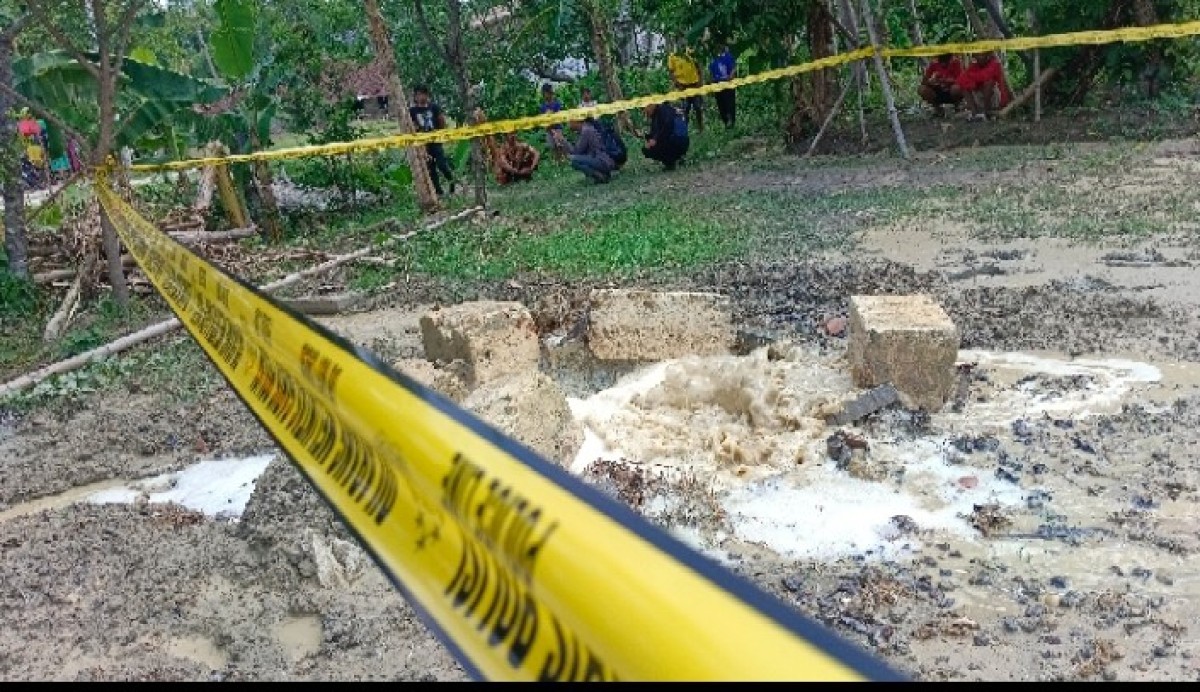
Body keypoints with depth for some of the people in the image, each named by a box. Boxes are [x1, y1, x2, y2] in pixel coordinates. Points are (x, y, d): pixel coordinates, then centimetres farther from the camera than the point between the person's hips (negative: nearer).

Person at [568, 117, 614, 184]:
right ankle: (604, 175, 12)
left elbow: (577, 151, -9)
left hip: (603, 163, -10)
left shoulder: (586, 130, -11)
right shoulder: (590, 127, 17)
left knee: (574, 160, -16)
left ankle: (599, 176, -11)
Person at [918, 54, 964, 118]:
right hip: (939, 94, 2)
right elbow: (923, 81, -12)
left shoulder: (956, 63, -13)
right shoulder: (933, 64, -9)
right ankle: (938, 107, 0)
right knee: (921, 90, -23)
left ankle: (957, 106, -3)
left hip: (952, 94, -2)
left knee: (956, 88, -37)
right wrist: (931, 81, -34)